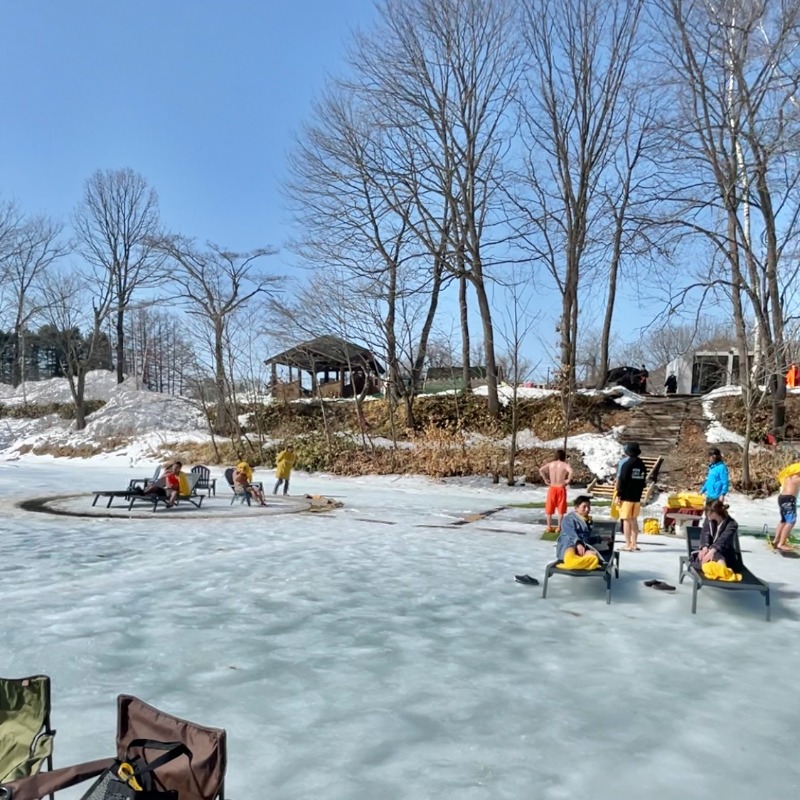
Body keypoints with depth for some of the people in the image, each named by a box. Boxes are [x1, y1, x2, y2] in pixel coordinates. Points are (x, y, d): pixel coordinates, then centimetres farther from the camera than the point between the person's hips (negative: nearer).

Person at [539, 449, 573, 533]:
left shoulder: (550, 464, 4)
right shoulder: (564, 464, -7)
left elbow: (541, 470, -4)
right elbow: (570, 471, -27)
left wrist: (545, 480, 2)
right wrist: (568, 480, -14)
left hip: (552, 488, 3)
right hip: (561, 488, -3)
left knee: (549, 509, 11)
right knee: (561, 509, 9)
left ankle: (549, 527, 13)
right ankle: (559, 527, 11)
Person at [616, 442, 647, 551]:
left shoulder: (626, 463, -13)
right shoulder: (642, 465, 8)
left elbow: (622, 481, -15)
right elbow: (643, 481, 12)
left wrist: (618, 495, -11)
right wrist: (639, 494, 19)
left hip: (626, 497, -7)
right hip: (637, 497, 7)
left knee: (627, 520, -2)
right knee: (634, 520, 14)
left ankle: (628, 545, -1)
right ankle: (634, 544, 18)